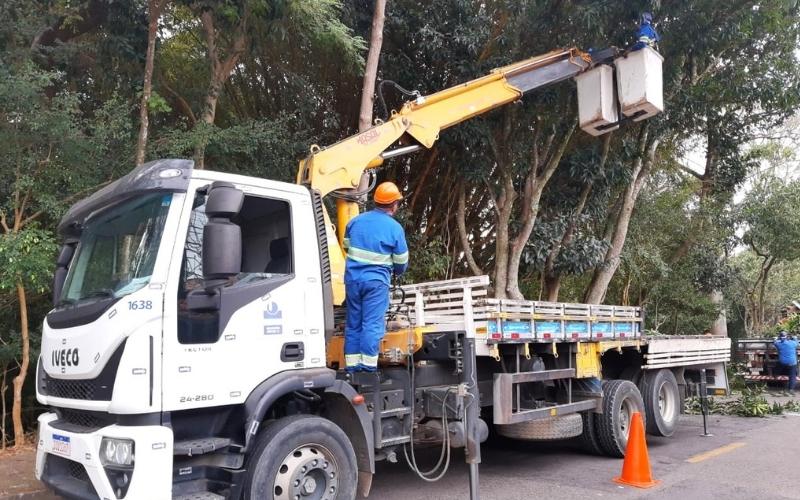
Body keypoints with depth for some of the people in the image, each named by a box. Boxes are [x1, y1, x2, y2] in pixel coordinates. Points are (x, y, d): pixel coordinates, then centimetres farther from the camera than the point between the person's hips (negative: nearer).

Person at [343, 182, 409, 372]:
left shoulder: (356, 221, 6)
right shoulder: (395, 228, -6)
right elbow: (401, 262, 0)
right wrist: (397, 271, 21)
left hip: (353, 278, 5)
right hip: (376, 280, -4)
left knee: (353, 323, 11)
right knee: (372, 324, -2)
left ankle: (352, 364, 14)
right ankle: (368, 365, -4)